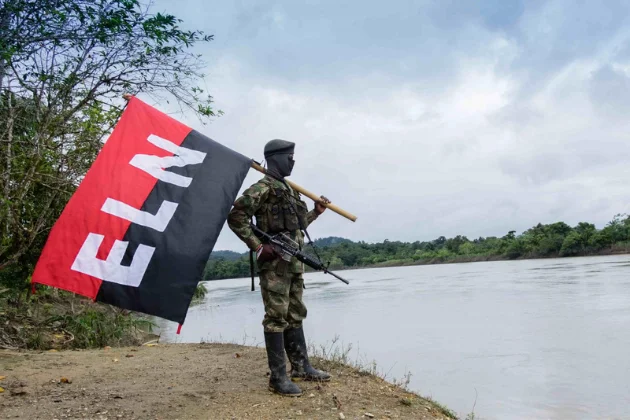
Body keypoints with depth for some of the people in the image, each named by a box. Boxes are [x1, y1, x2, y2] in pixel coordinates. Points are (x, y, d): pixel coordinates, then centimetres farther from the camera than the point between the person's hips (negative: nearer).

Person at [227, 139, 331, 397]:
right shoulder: (264, 187, -8)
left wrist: (316, 211, 20)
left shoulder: (287, 189, 20)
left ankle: (301, 368, 24)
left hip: (293, 262, 9)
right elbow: (235, 216, -16)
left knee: (295, 316, 14)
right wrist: (257, 246, -19)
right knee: (277, 318, -5)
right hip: (274, 263, -9)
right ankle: (278, 377, 1)